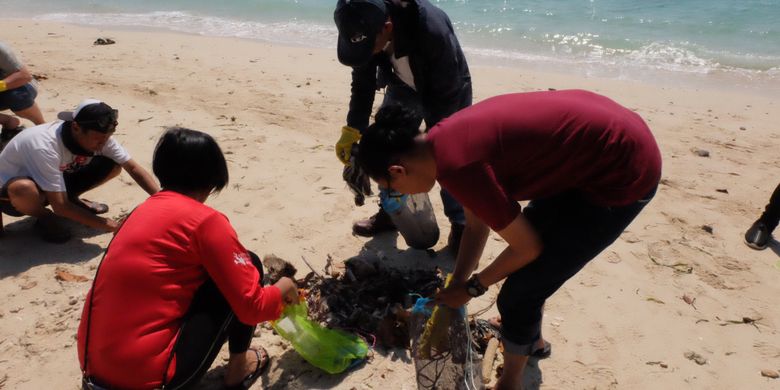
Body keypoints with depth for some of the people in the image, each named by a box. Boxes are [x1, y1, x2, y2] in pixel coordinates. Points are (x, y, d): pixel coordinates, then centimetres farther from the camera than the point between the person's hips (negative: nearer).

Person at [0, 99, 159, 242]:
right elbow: (60, 206, -33)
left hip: (56, 183, 5)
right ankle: (44, 218, -7)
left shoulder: (99, 136, -20)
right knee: (25, 189, -42)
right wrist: (106, 225, -33)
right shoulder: (45, 147, -37)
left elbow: (133, 168, -16)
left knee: (113, 165, -15)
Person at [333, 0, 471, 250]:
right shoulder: (366, 33, -25)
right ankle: (390, 211, 21)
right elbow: (363, 83, -11)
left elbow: (447, 94, -32)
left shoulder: (432, 30, -42)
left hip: (447, 91, -5)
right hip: (403, 87, 5)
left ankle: (460, 224, 8)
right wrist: (352, 130, -20)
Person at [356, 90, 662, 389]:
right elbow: (476, 225, 13)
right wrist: (454, 292, 18)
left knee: (518, 295, -1)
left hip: (623, 173, -9)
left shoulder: (455, 165, -26)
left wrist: (471, 288, 2)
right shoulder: (449, 137, 2)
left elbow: (527, 247, -13)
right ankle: (532, 339, 48)